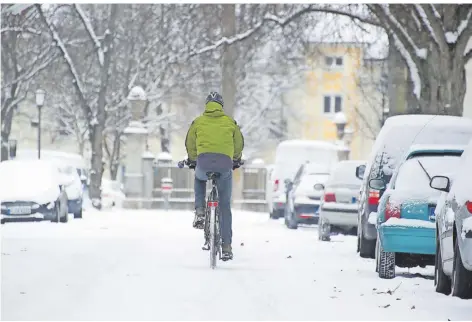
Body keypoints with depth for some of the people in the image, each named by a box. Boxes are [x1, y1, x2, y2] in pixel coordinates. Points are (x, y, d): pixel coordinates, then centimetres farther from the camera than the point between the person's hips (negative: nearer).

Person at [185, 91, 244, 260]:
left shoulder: (198, 122, 15)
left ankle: (200, 212, 18)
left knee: (199, 178, 38)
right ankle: (226, 246, 7)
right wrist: (236, 159, 45)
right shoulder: (230, 122, 16)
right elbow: (239, 144, 25)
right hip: (225, 165, 0)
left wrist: (192, 160, 43)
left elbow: (190, 144, 24)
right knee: (225, 206, 11)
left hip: (204, 162, 0)